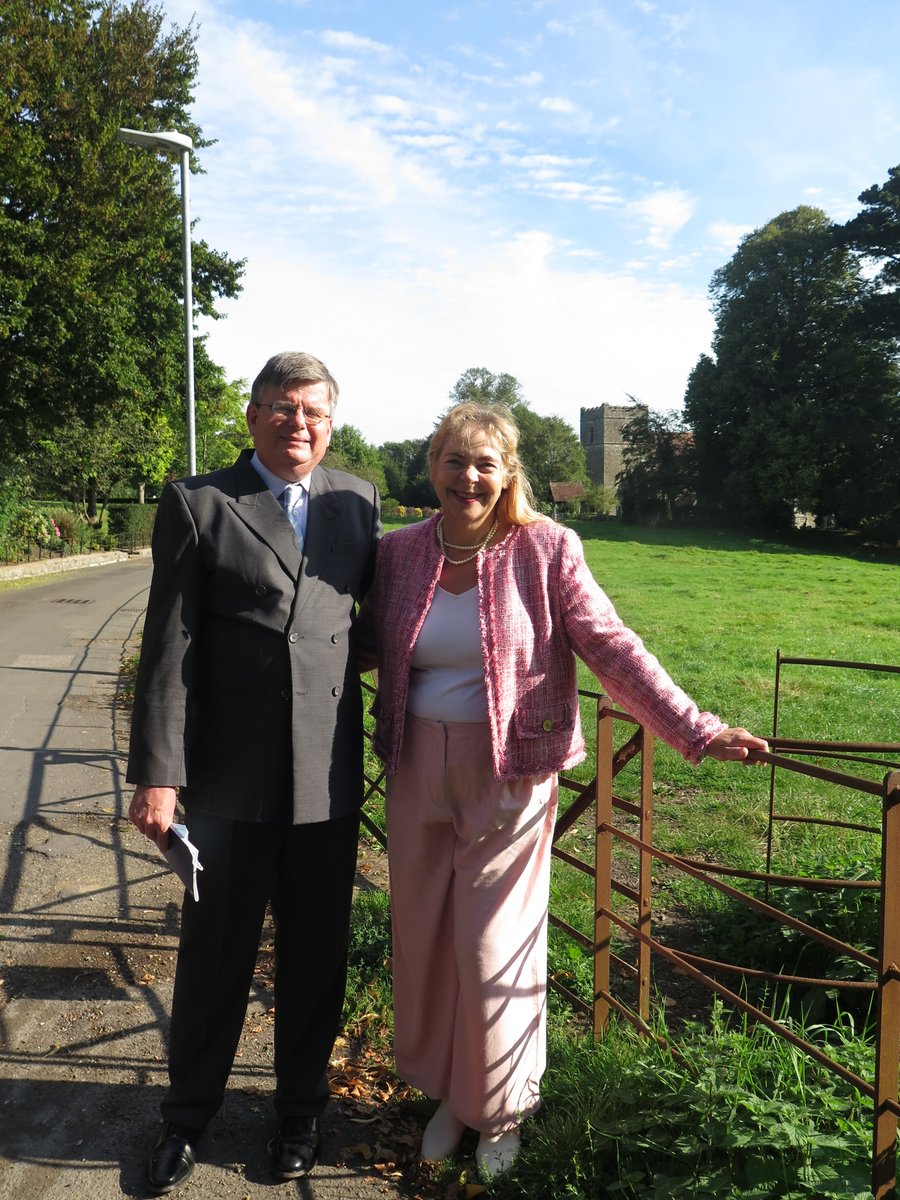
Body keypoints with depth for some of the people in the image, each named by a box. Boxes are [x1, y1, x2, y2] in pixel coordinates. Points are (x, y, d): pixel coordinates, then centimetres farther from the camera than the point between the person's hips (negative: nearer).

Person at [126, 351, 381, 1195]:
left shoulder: (358, 501, 6)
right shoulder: (196, 504, -2)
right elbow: (169, 646, -6)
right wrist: (156, 773, -10)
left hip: (329, 772, 3)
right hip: (230, 774, -2)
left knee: (315, 953, 15)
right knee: (213, 952, 14)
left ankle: (300, 1106, 39)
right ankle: (188, 1114, 38)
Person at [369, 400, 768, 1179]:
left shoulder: (544, 549, -10)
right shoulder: (399, 553, 0)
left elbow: (611, 648, -13)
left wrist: (698, 731, -19)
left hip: (508, 773, -4)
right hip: (419, 770, 4)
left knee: (493, 950, 6)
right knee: (423, 939, 13)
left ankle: (500, 1111, 32)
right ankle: (446, 1091, 38)